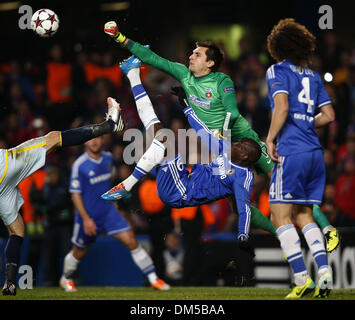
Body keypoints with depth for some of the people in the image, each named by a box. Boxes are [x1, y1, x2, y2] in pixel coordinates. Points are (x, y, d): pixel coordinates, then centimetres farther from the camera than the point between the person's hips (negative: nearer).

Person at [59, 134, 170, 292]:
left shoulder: (108, 158, 0)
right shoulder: (79, 165, -17)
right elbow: (75, 194, -15)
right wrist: (86, 219, -20)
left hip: (108, 211, 4)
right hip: (87, 215, -4)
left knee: (131, 241, -9)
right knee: (79, 252, 12)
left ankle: (153, 279, -6)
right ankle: (66, 278, 41)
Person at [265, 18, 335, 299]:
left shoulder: (278, 71, -2)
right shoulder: (313, 75, 17)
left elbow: (282, 107, -16)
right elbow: (329, 115, 15)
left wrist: (271, 138, -8)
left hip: (291, 151, -7)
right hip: (315, 150, 7)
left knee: (280, 216, -3)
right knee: (304, 215, 14)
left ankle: (302, 277, -12)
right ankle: (324, 271, -1)